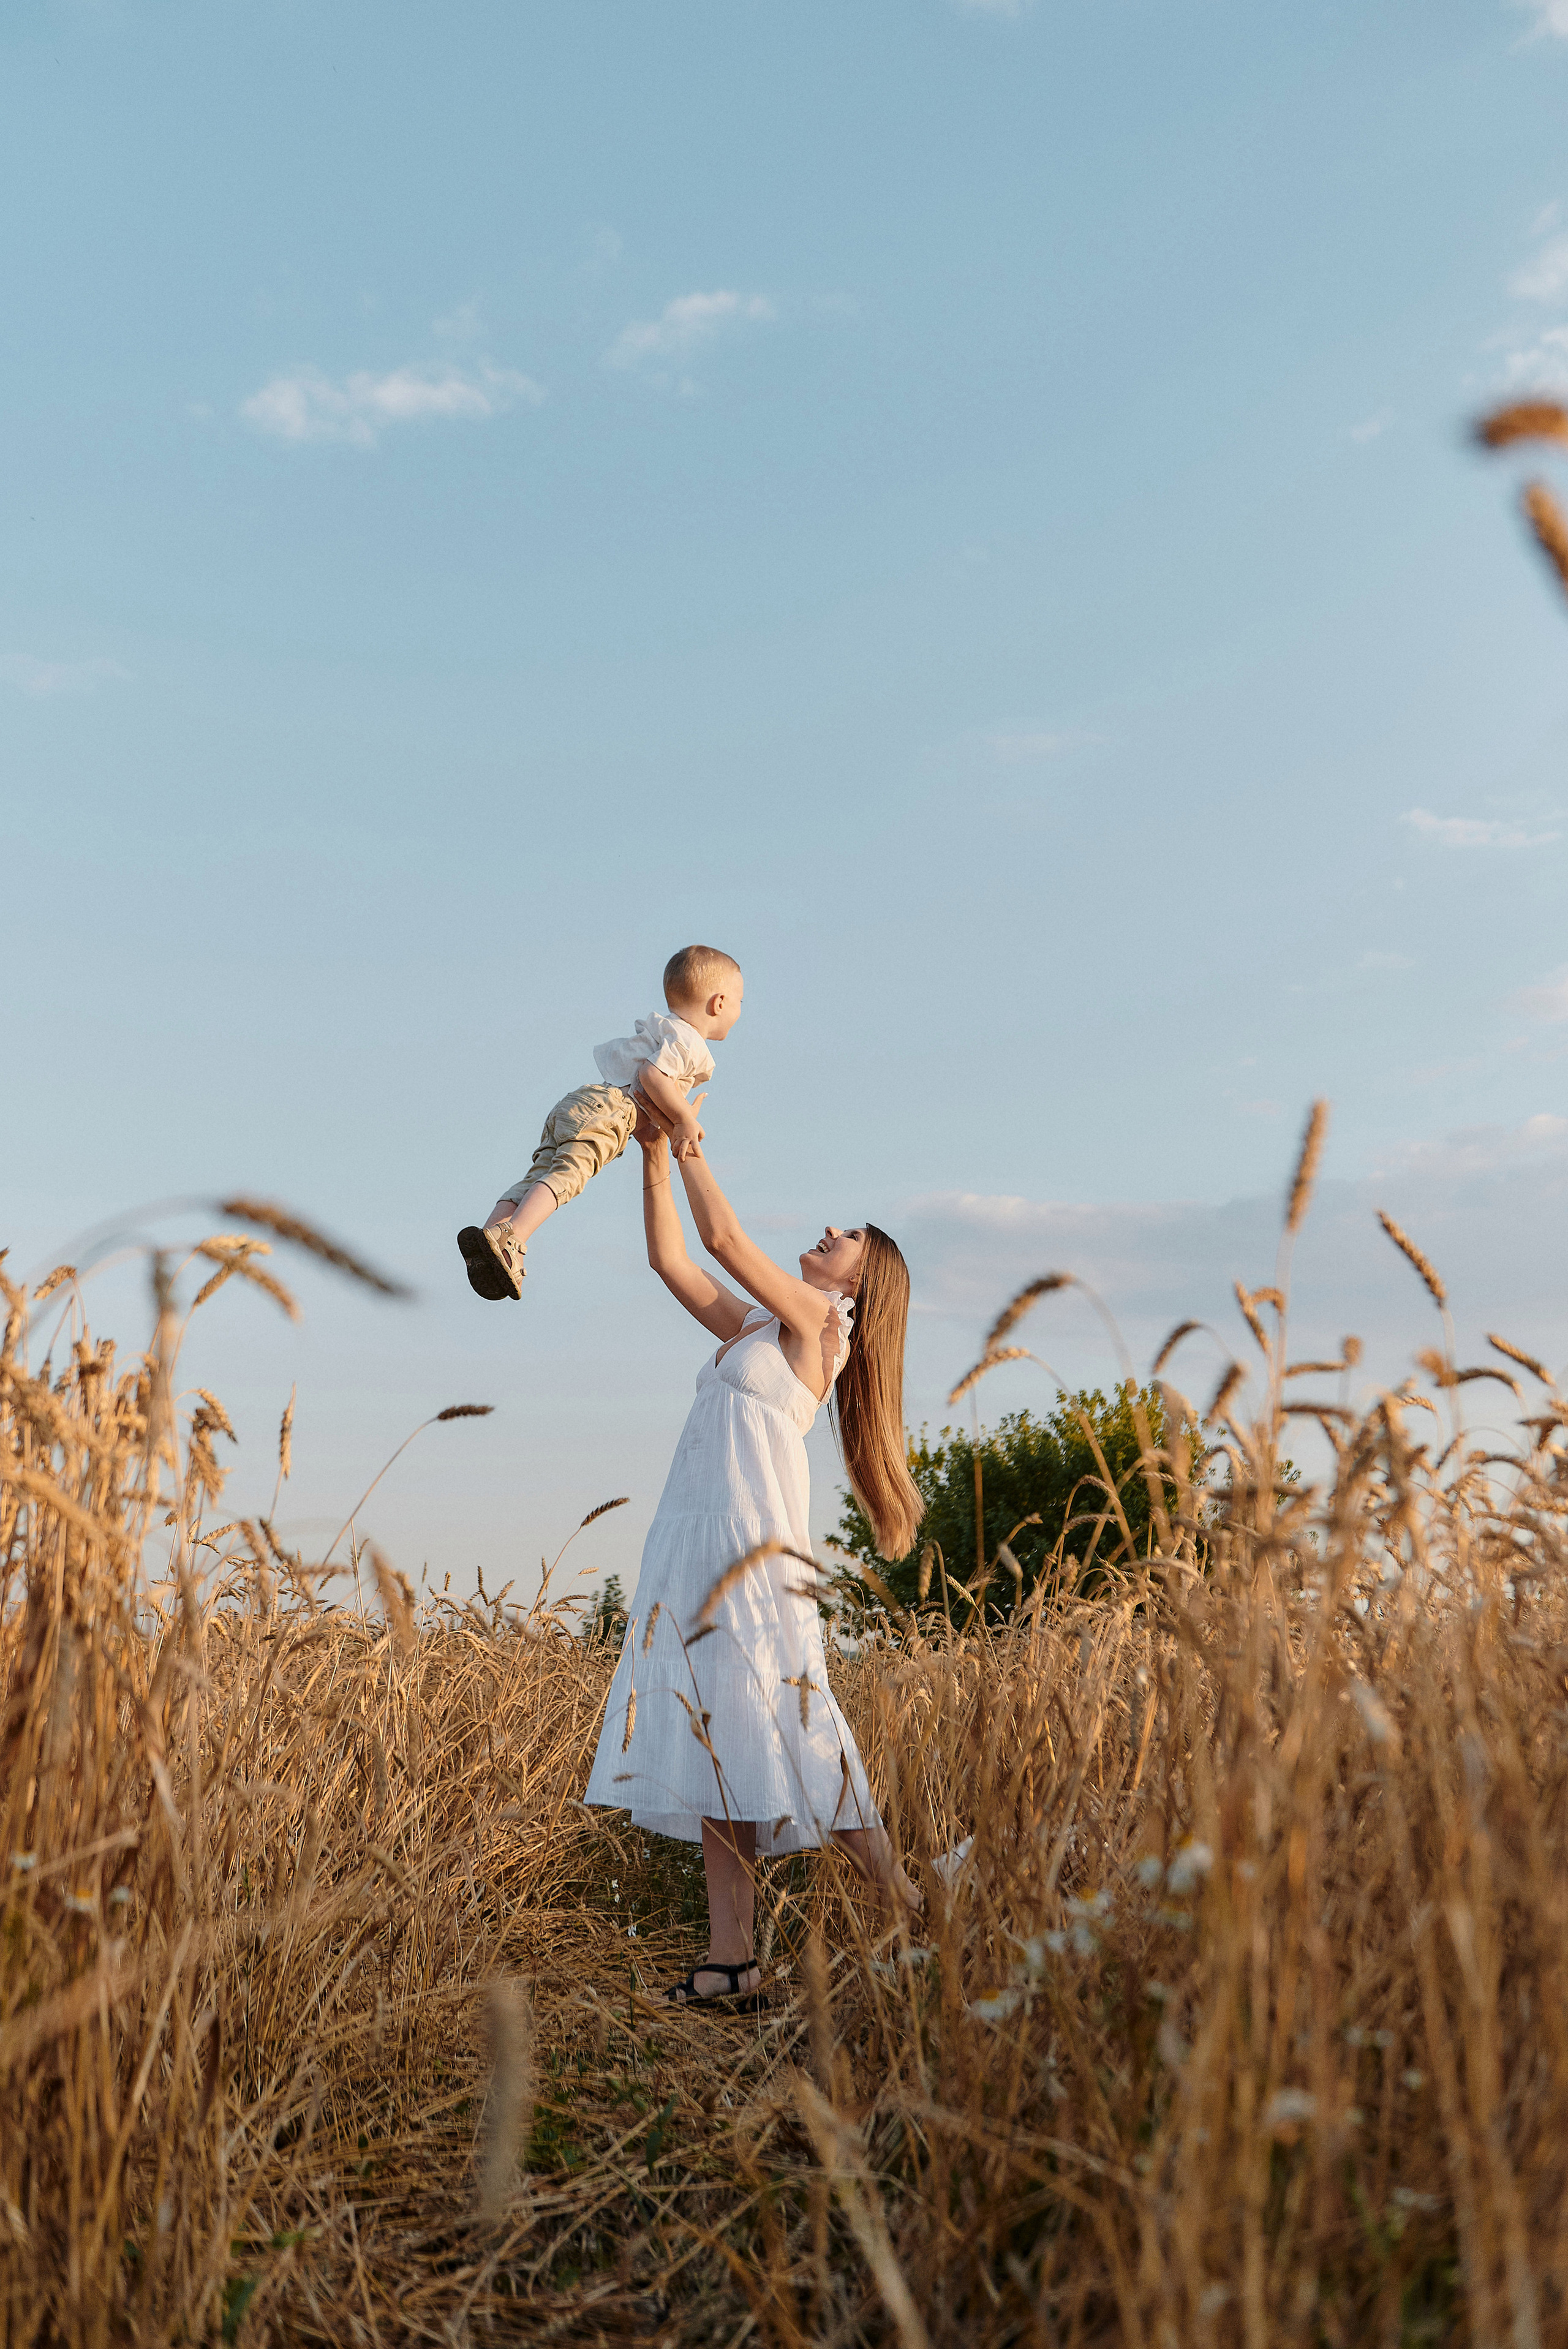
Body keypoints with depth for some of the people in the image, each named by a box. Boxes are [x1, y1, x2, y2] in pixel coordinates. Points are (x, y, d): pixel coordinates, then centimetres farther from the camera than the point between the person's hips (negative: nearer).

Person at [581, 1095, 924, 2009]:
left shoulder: (814, 1319, -1)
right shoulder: (756, 1330, 22)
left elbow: (725, 1237, -9)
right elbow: (671, 1259, 22)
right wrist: (655, 1153, 17)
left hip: (753, 1548, -9)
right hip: (694, 1547, 9)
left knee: (785, 1742, -8)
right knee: (711, 1747, 3)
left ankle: (914, 1915, 2)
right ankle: (733, 1960, 3)